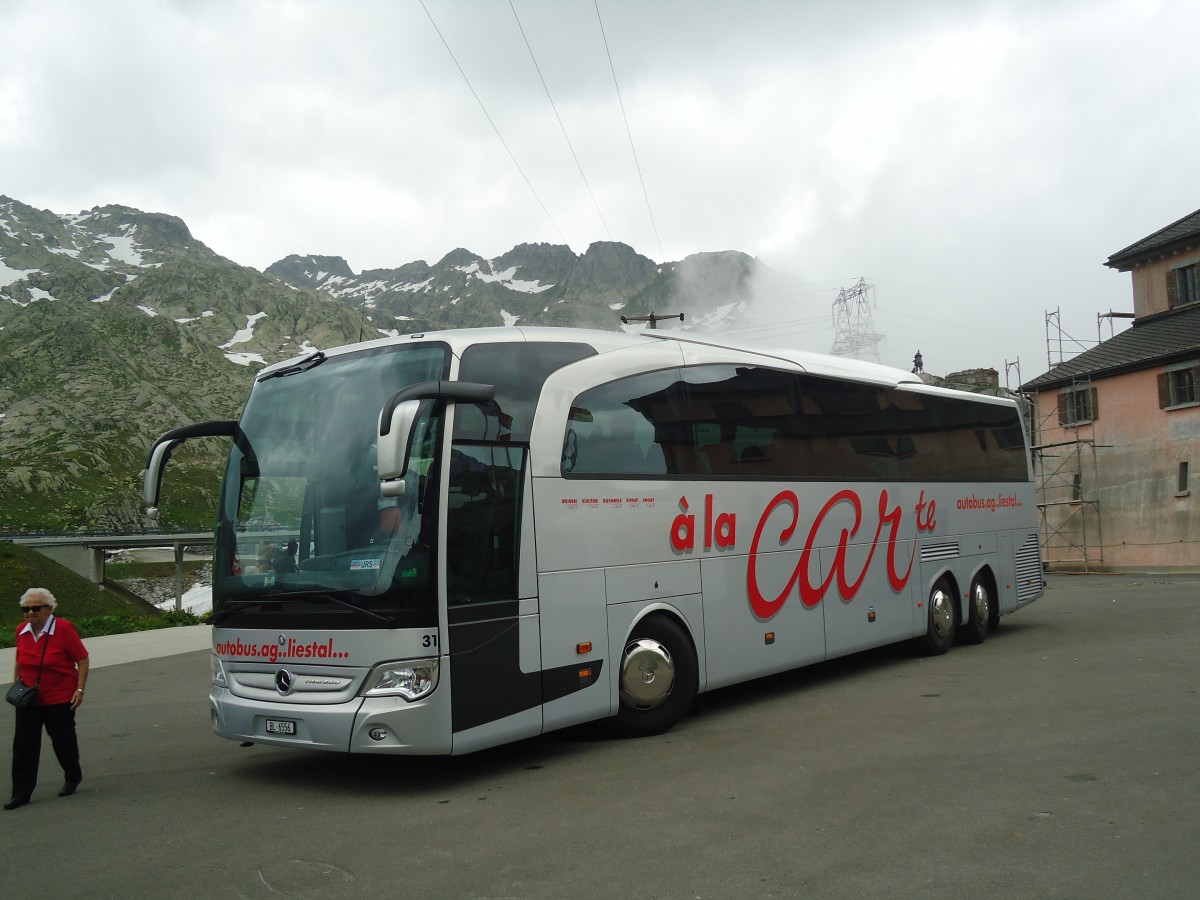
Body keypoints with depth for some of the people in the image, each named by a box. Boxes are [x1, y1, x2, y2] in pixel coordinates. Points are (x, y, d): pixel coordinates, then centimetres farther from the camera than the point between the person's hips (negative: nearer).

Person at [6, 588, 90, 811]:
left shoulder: (64, 629, -16)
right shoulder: (21, 631, 0)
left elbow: (82, 660, -12)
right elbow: (19, 661, 17)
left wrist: (80, 689, -15)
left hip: (60, 699, -4)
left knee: (63, 740, 9)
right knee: (24, 744, 1)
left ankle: (73, 778, 32)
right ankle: (21, 792, 7)